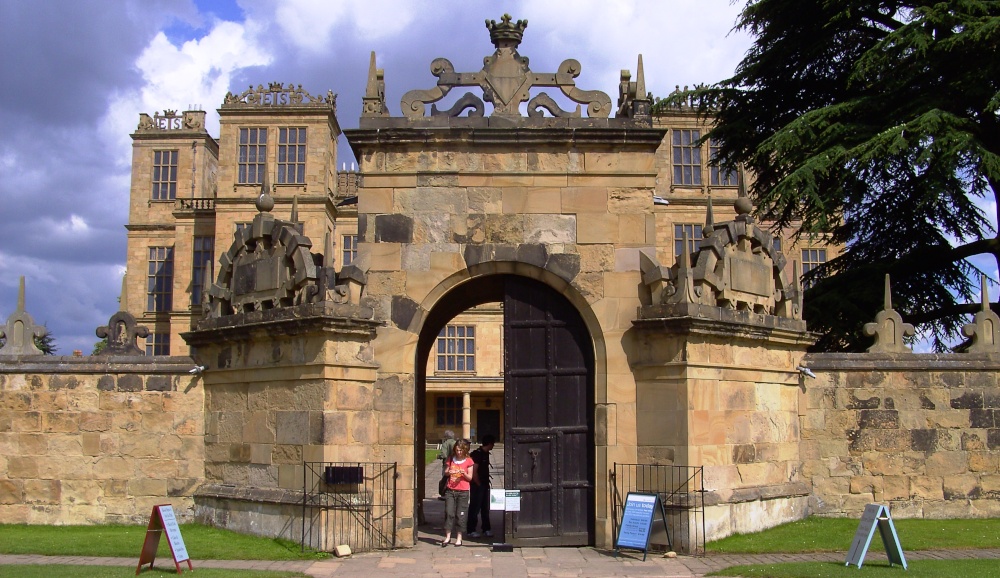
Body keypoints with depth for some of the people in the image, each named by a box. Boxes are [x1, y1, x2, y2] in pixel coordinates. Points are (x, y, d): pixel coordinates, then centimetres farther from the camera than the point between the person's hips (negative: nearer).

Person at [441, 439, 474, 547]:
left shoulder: (469, 461, 1)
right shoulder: (451, 460, 9)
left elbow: (470, 478, 2)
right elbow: (445, 472, 13)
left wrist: (464, 473, -18)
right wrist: (448, 472, -9)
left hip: (463, 491, -2)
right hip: (450, 490, 2)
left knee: (460, 515, 2)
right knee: (449, 513, -4)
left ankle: (459, 537, 12)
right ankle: (447, 537, 2)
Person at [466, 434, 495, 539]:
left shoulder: (486, 454, 12)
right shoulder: (477, 454, -16)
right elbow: (474, 472, -19)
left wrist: (486, 483, 12)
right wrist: (479, 484, -12)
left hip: (485, 485, 9)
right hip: (477, 486, -9)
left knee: (485, 508, 13)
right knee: (475, 508, -3)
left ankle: (486, 529, 21)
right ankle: (471, 530, 4)